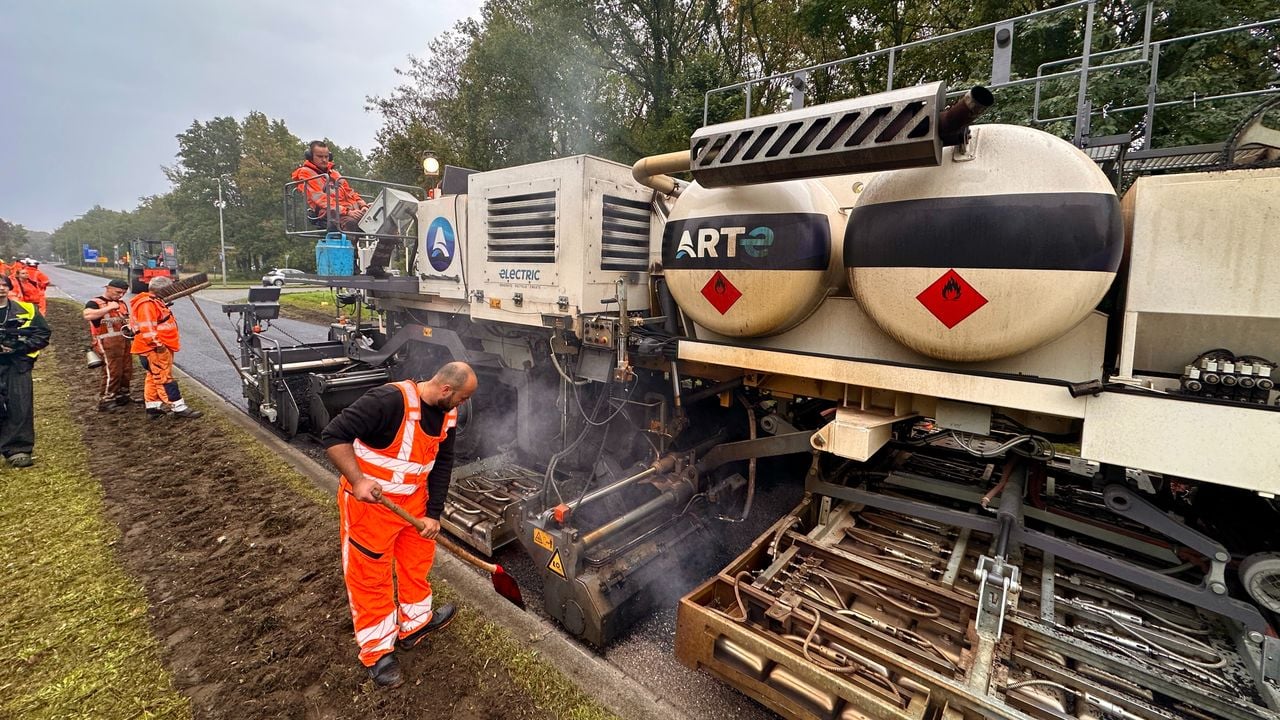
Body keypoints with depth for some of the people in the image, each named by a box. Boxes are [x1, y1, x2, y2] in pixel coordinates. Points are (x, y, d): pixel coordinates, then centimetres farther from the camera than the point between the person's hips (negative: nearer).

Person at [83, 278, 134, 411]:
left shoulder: (122, 303, 17)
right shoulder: (95, 302, -6)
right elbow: (87, 315, -27)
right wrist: (109, 308, -23)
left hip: (124, 341, 8)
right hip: (107, 344, -8)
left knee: (126, 371, 12)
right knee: (111, 372, -11)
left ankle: (122, 397, 26)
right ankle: (105, 402, -3)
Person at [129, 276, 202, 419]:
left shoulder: (154, 302, 19)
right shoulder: (147, 304, -15)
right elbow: (147, 328, -24)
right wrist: (157, 344, -23)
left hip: (161, 348, 11)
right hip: (156, 349, -11)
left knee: (154, 378, 15)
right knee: (165, 378, -10)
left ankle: (153, 407, 22)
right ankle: (179, 408, -10)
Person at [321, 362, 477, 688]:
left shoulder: (447, 415, -4)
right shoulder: (388, 400, -29)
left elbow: (442, 464, 3)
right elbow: (333, 435, -26)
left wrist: (434, 513, 0)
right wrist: (357, 480, -35)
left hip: (414, 499, 7)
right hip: (369, 501, -7)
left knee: (418, 560, 18)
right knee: (370, 575, 8)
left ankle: (415, 624, 41)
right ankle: (376, 651, 26)